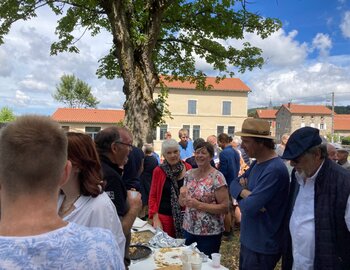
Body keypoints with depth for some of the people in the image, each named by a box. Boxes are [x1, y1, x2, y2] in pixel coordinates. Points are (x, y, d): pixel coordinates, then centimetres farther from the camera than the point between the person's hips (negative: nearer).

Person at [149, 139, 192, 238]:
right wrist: (155, 218, -8)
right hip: (164, 216, -1)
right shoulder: (159, 171, -5)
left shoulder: (187, 168, 0)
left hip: (184, 216, 2)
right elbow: (153, 196, -1)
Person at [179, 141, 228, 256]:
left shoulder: (217, 177, -14)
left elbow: (225, 207, -16)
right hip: (189, 229, 5)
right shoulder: (189, 174, 3)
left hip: (210, 233, -5)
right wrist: (182, 194, -12)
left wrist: (199, 205, -22)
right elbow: (182, 203, 10)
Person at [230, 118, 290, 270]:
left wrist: (242, 199, -7)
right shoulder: (257, 163, 5)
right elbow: (234, 184, 3)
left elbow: (249, 207, -30)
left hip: (262, 247, -8)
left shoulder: (275, 170, -27)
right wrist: (246, 193, -18)